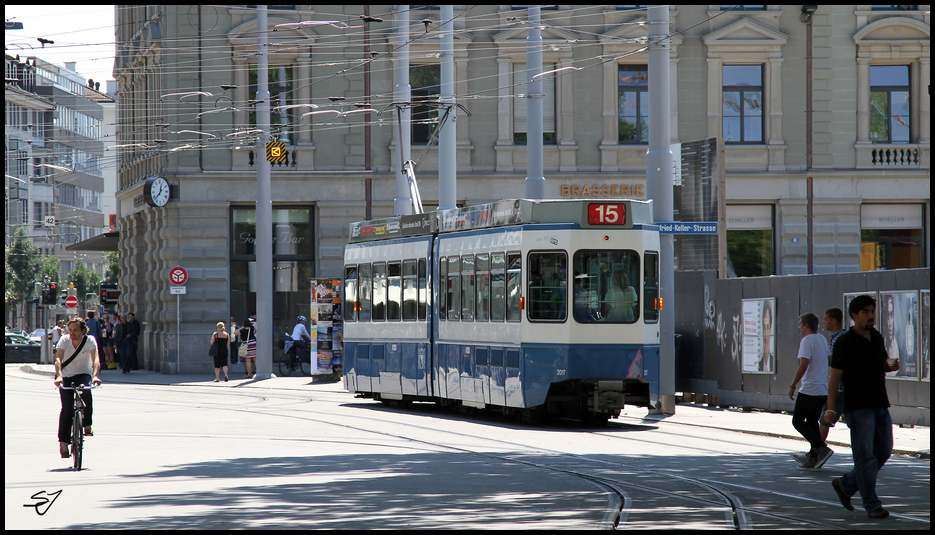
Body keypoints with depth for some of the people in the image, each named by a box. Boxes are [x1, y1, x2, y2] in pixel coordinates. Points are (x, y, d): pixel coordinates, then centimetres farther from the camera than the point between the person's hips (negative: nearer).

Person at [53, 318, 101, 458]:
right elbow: (58, 358, -27)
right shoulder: (65, 340, -15)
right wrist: (59, 376, -44)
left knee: (86, 391, -34)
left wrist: (95, 375, -44)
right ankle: (63, 441, -3)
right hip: (66, 377, 0)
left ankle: (87, 425, -15)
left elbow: (95, 359, -26)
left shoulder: (90, 340, -14)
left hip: (83, 374, 0)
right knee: (67, 408, -15)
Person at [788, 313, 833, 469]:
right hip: (823, 390, 8)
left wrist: (792, 386, -15)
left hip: (809, 390, -8)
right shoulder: (822, 339, 14)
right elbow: (829, 360, 21)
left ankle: (822, 449, -12)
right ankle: (813, 459, 8)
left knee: (798, 421, -1)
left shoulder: (807, 341, -13)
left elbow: (804, 364, -21)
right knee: (812, 423, 13)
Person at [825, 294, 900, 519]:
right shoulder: (845, 343, -9)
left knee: (884, 451, 9)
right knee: (865, 456, -6)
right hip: (859, 407, -7)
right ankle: (872, 505, 0)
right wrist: (830, 409, -18)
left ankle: (845, 485, 24)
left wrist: (891, 365, 1)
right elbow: (835, 377, -11)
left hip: (880, 405, 7)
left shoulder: (877, 337, 12)